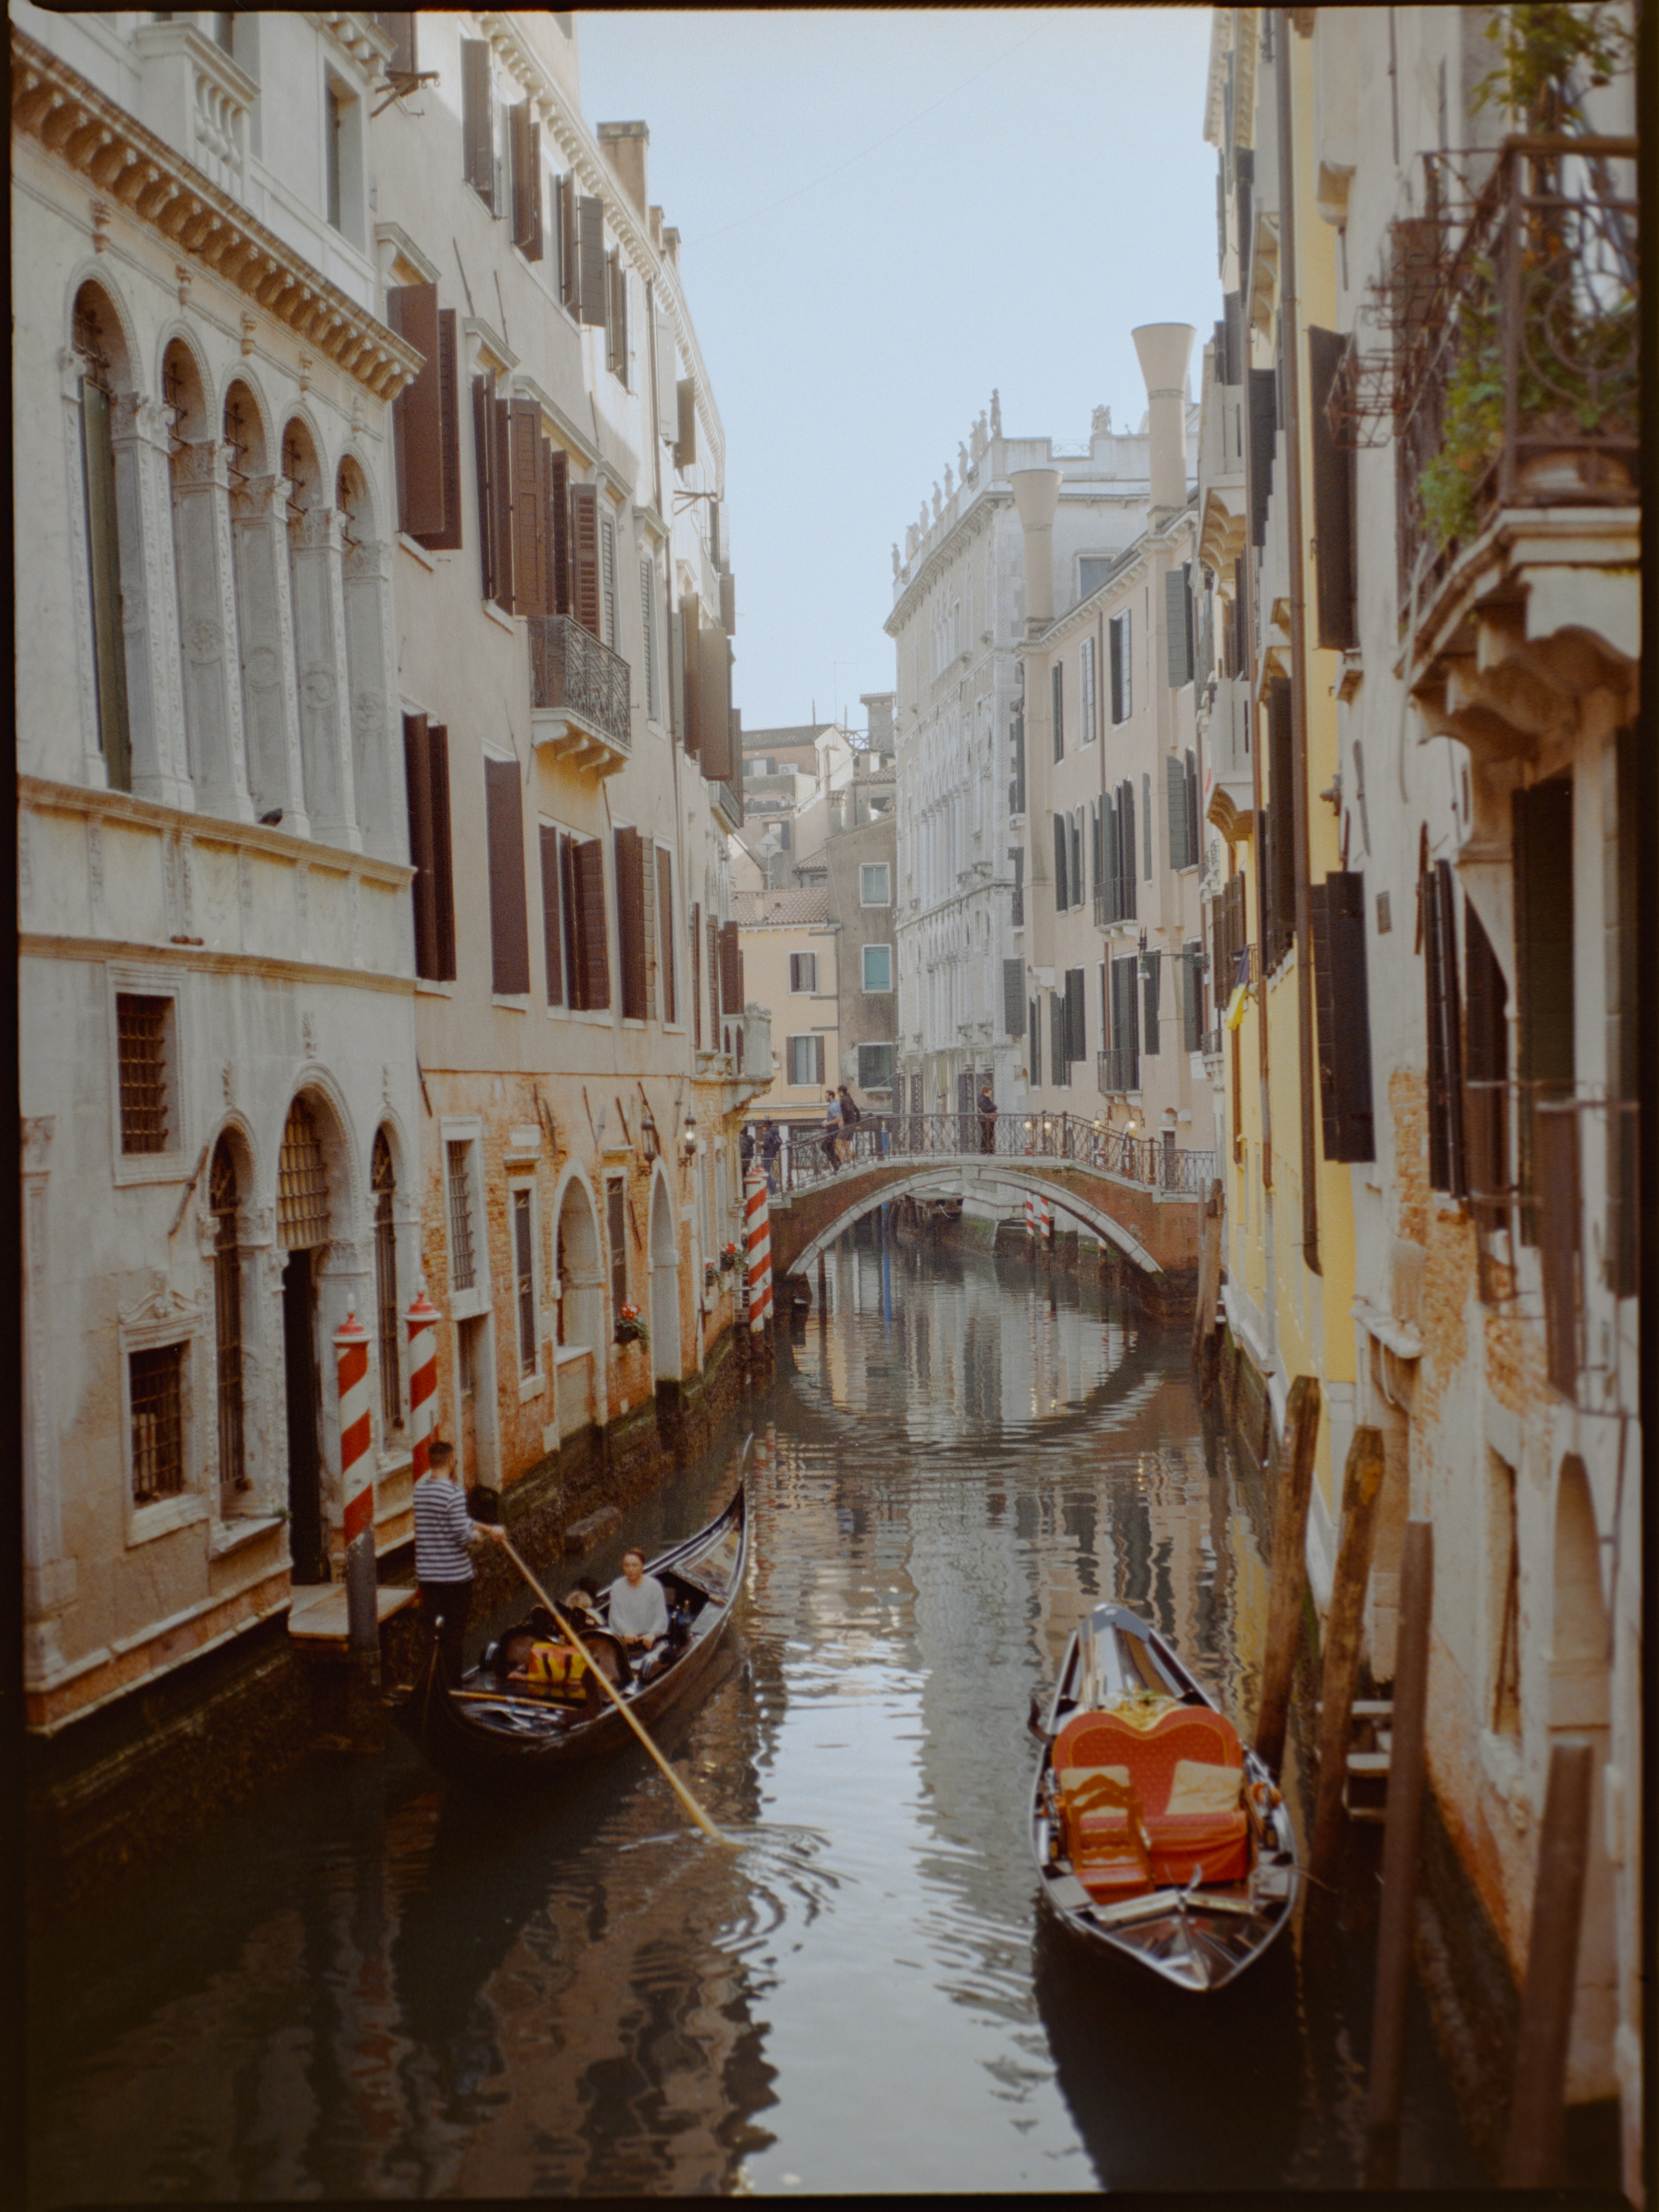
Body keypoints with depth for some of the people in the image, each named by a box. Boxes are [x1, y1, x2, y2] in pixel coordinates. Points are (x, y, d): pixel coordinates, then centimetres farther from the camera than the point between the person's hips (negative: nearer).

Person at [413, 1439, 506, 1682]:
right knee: (455, 1632, 5)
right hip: (455, 1575, -6)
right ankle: (453, 1682, 11)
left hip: (426, 1574, 6)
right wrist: (478, 1536, 2)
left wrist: (488, 1528, 15)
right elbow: (462, 1536, -20)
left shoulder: (420, 1489, 5)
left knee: (430, 1627, 12)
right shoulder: (454, 1493, -19)